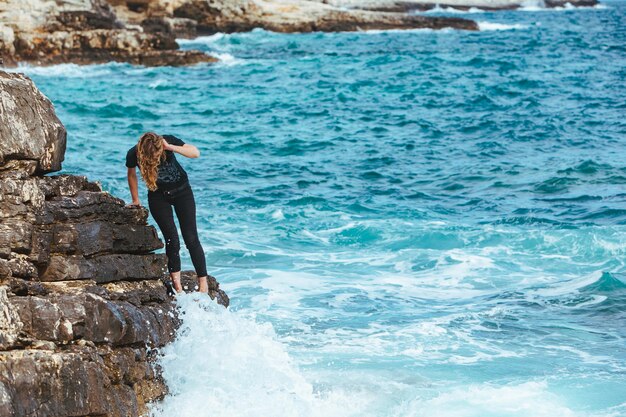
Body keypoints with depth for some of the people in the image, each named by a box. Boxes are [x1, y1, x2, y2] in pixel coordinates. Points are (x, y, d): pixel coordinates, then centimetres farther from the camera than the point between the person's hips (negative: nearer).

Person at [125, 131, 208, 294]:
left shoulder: (168, 141, -24)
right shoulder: (134, 154, -21)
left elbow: (195, 153, -27)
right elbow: (132, 174, -1)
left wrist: (171, 147, -37)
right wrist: (136, 201, 9)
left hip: (181, 191, 0)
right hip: (159, 196, 0)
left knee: (191, 238, -4)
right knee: (172, 239, -12)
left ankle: (203, 283, 2)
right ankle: (177, 285, -2)